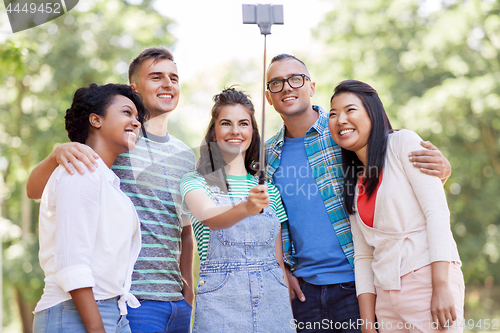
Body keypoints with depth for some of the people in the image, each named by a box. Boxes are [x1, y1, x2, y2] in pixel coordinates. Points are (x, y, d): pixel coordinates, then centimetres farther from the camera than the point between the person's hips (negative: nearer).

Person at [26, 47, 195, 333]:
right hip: (131, 297, -6)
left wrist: (188, 288, 15)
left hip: (176, 300, 6)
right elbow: (35, 190, -6)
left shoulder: (186, 156, 16)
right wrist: (58, 153, -26)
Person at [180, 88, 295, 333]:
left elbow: (278, 256, 14)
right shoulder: (195, 182, 0)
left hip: (271, 300, 4)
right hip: (221, 302, -3)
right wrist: (245, 208, -41)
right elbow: (210, 218, -21)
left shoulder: (267, 188, 12)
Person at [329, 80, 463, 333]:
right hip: (385, 292, 6)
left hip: (426, 278, -6)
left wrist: (441, 286, -17)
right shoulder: (354, 181, 16)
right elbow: (363, 256, 13)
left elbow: (437, 212, -10)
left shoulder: (404, 142, -1)